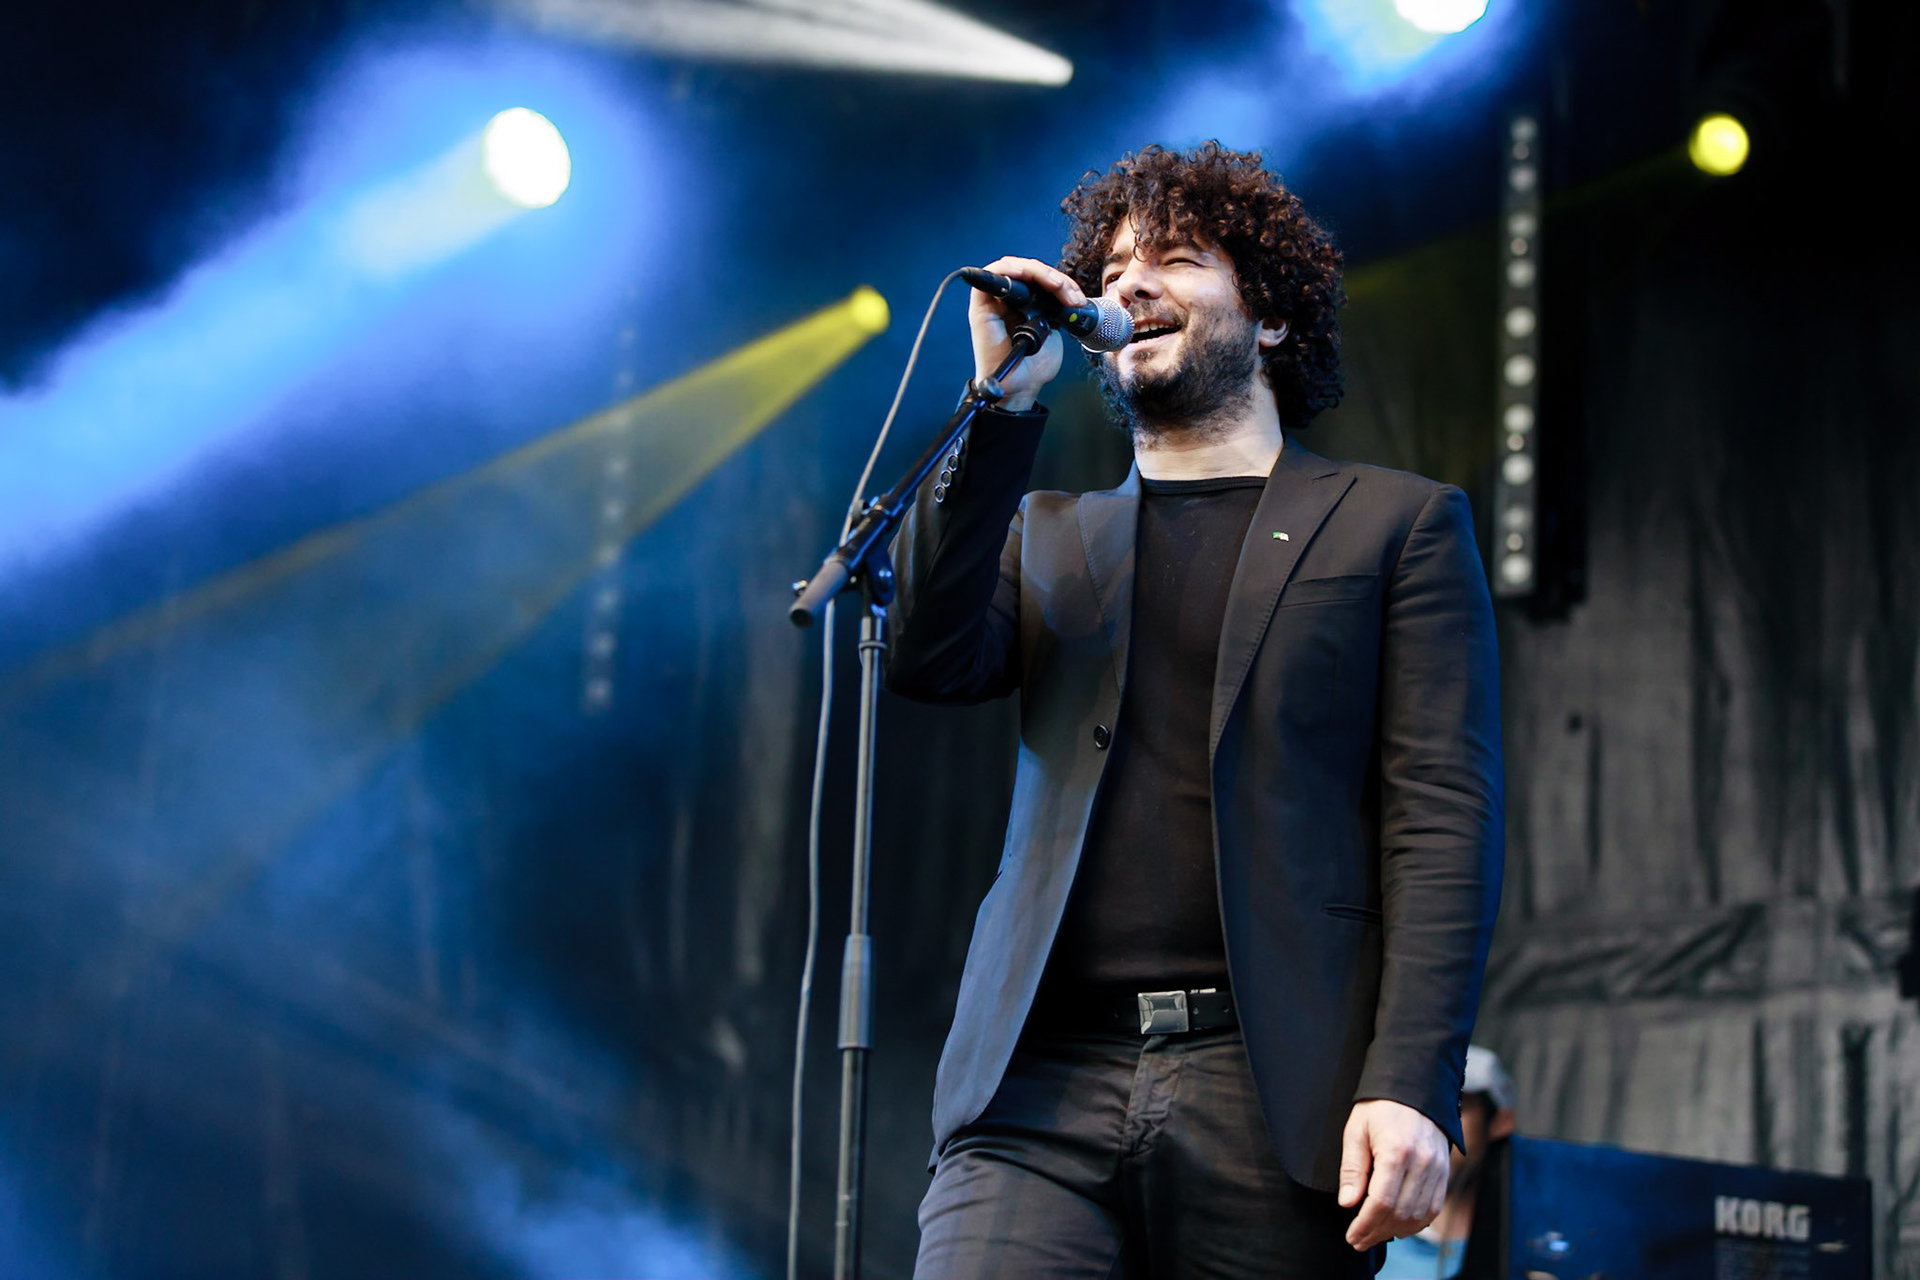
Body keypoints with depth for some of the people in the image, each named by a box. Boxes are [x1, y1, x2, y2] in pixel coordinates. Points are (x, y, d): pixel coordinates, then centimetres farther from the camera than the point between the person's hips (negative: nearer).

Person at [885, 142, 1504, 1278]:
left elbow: (1443, 815, 1)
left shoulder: (1398, 525, 11)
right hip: (1046, 1087, 2)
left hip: (1274, 1094, -2)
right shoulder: (1049, 536, 23)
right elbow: (927, 657, 2)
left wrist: (1412, 1085, -12)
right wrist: (1005, 400, 0)